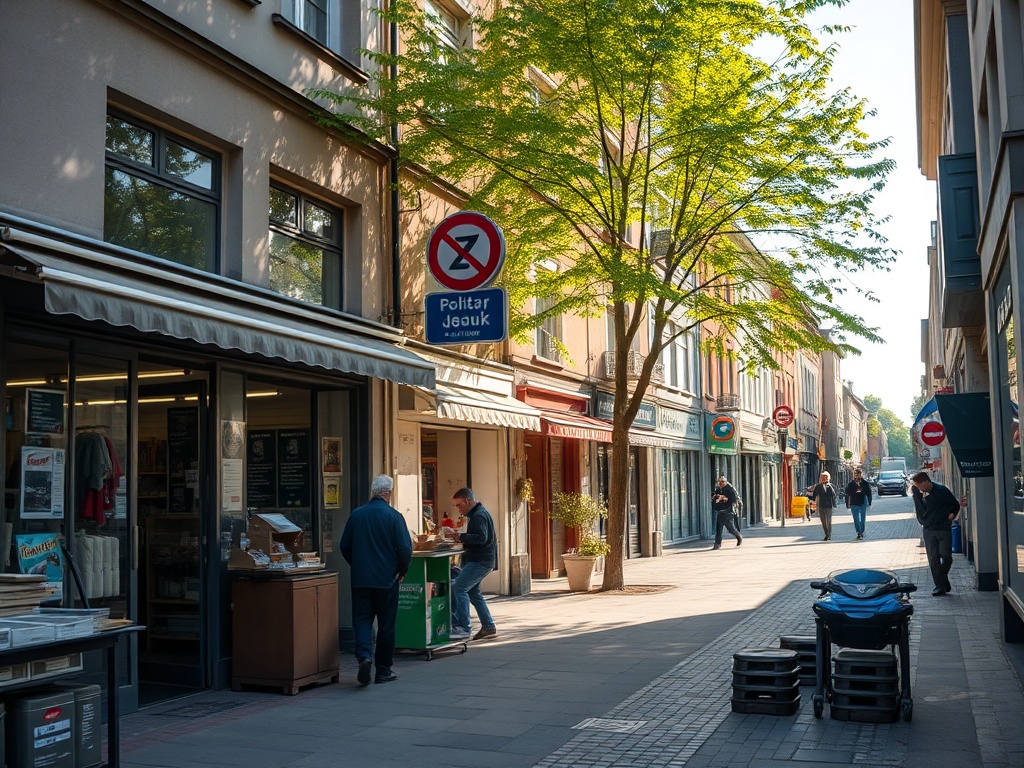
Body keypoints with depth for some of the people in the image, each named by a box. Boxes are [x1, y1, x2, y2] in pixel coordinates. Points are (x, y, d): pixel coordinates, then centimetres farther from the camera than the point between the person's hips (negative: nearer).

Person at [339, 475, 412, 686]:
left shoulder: (356, 514, 1)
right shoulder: (394, 516, -10)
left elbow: (344, 547, 7)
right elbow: (405, 549, -13)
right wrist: (402, 571, 5)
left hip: (360, 579, 2)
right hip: (386, 579, -2)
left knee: (362, 620, 7)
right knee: (386, 624, 8)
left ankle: (364, 656, -18)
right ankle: (383, 671, 14)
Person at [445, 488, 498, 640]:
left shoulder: (479, 515, -15)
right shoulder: (476, 514, 18)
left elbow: (481, 538, -28)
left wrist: (459, 536, -28)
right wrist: (459, 537, 7)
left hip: (480, 561, -11)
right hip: (478, 560, 11)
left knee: (459, 588, -15)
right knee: (472, 591, 16)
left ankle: (463, 628, -15)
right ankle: (488, 627, 21)